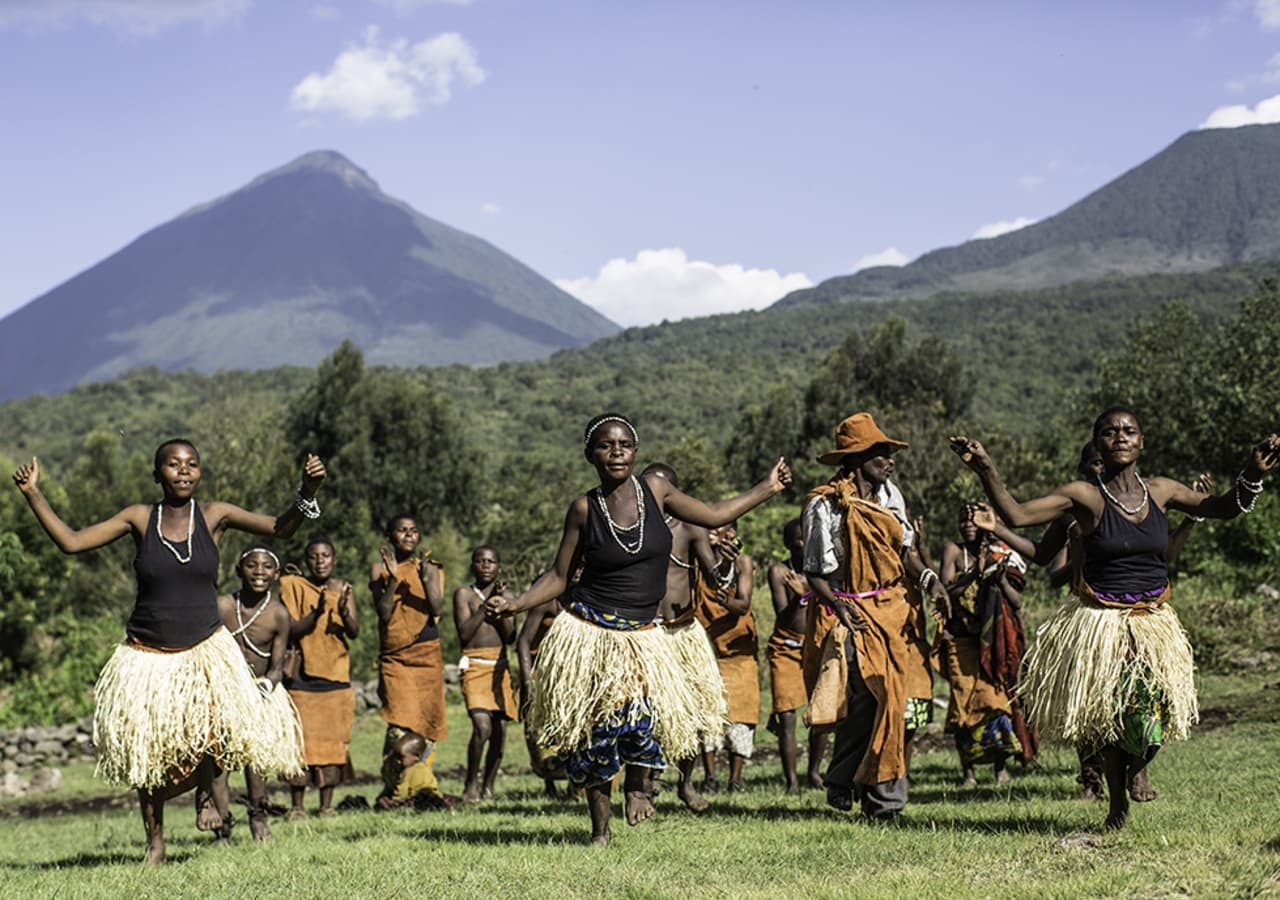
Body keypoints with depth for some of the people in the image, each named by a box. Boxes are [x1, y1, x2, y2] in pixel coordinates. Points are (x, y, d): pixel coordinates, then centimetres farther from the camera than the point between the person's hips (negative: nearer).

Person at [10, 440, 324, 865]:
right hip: (148, 655, 1)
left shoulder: (214, 515, -1)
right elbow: (71, 541, -1)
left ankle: (209, 793, 6)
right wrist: (33, 494, -7)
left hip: (205, 650, -1)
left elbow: (281, 527, -5)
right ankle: (155, 841, 26)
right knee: (146, 748, 4)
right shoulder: (140, 518, -1)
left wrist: (308, 492, -22)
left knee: (210, 724, -26)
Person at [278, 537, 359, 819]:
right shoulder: (293, 585, -2)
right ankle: (297, 806, 0)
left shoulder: (343, 589, 7)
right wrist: (317, 611, -23)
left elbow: (354, 632, -3)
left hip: (336, 675, 3)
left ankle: (327, 804, 9)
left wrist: (344, 611, -23)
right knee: (301, 739, -6)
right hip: (302, 675, -3)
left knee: (333, 740, 2)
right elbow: (291, 631, -8)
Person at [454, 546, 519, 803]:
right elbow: (464, 633, -10)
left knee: (500, 729, 2)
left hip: (500, 666, 4)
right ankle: (471, 785, -4)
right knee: (482, 727, -19)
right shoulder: (464, 594, 2)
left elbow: (511, 636, 2)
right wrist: (487, 603, -11)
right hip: (474, 665, -4)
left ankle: (488, 785, 16)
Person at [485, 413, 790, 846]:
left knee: (644, 709, -23)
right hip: (589, 633, -1)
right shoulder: (584, 509, -3)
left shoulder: (655, 490, 2)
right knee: (594, 727, -1)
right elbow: (558, 577, 4)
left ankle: (637, 786, 6)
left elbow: (713, 515, 15)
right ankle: (600, 827, 16)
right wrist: (515, 604, -10)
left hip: (641, 636, 1)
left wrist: (767, 488, 17)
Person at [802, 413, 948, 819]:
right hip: (857, 616, -7)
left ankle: (882, 794, 10)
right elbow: (816, 573, -7)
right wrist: (841, 607, -22)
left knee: (891, 701, 4)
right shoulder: (826, 504, -7)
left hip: (894, 613, 7)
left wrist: (928, 579, 0)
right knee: (867, 700, -14)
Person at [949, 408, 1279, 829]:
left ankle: (1134, 773, 28)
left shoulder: (1160, 491, 3)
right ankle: (1116, 800, 27)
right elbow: (1017, 515, -17)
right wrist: (986, 471, -29)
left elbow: (1222, 508, 16)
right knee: (1107, 714, 2)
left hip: (1153, 621, 3)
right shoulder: (1083, 496, -8)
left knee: (1154, 710, -8)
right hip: (1099, 622, -2)